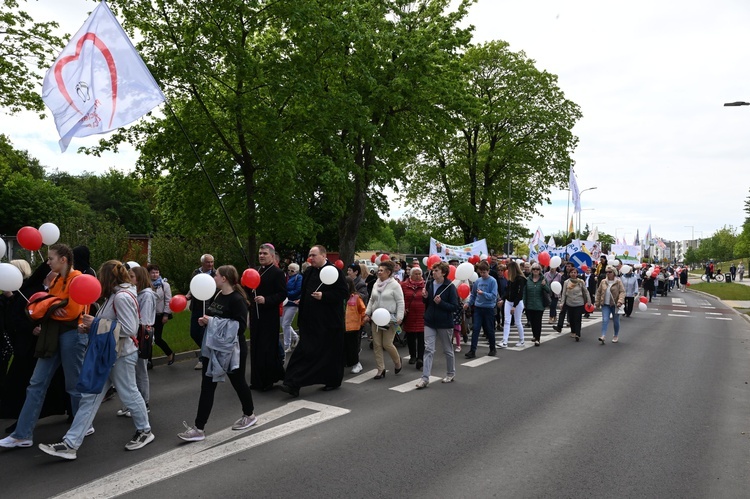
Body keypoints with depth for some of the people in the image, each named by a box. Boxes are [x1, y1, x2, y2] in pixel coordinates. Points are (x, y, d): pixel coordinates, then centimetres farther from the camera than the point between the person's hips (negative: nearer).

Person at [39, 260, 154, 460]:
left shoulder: (122, 297, -19)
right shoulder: (114, 295, 13)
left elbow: (129, 329, -24)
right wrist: (91, 327, 3)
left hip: (121, 355, -10)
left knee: (129, 394, 5)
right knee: (90, 397, 6)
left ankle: (145, 432, 25)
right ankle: (70, 445, 7)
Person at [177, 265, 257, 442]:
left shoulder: (237, 299, -18)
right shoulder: (216, 296, 7)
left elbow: (241, 326, -25)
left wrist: (213, 321, -25)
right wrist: (204, 320, -5)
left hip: (232, 349, -7)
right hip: (213, 347, 8)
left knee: (238, 382, 11)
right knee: (207, 387, 5)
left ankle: (249, 415, 34)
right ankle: (199, 428, 9)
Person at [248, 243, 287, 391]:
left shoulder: (277, 273, -8)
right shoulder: (255, 271, 13)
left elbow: (282, 294, -14)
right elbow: (250, 291, 21)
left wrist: (266, 300, -25)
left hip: (270, 316, -7)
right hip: (256, 315, 7)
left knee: (268, 349, -4)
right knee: (256, 348, 11)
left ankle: (269, 380, 9)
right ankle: (258, 380, 21)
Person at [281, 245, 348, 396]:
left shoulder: (334, 271, -11)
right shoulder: (308, 272, 10)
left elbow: (344, 292, -15)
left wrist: (323, 296, -22)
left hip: (329, 321, -6)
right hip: (311, 321, 6)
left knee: (330, 353, 3)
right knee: (304, 351, 3)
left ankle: (332, 381, 15)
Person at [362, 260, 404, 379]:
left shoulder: (394, 285, -8)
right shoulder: (376, 284, 11)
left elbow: (400, 302, -10)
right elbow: (371, 300, 19)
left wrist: (399, 318, -17)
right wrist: (367, 314, 11)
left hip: (389, 319, -6)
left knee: (387, 344, -6)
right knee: (377, 344, 4)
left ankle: (397, 362, 23)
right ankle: (381, 369, 14)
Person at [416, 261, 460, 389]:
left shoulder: (450, 286, -13)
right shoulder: (430, 284, 3)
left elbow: (455, 306, -14)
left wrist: (440, 302, -25)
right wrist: (425, 297, -5)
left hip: (444, 323, -4)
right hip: (430, 322, 4)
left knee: (448, 350, 13)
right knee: (428, 349, -2)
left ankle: (451, 374, 32)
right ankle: (425, 378, -2)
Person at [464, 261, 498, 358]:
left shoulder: (492, 281, -10)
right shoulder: (477, 281, 4)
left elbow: (493, 296, -15)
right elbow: (473, 294, 15)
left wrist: (483, 293, -26)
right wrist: (468, 303, 3)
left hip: (489, 309, -4)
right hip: (478, 308, 4)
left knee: (489, 330, 8)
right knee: (475, 329, -1)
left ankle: (493, 349, 25)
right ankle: (472, 350, 0)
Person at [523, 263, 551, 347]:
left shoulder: (543, 280, -3)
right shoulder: (527, 280, 1)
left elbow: (549, 292, -6)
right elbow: (524, 292, 5)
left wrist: (544, 285, -23)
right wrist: (524, 303, 2)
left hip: (539, 306, -2)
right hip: (529, 305, 2)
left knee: (538, 322, -2)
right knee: (532, 322, 11)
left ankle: (537, 339, 6)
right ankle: (535, 336, 29)